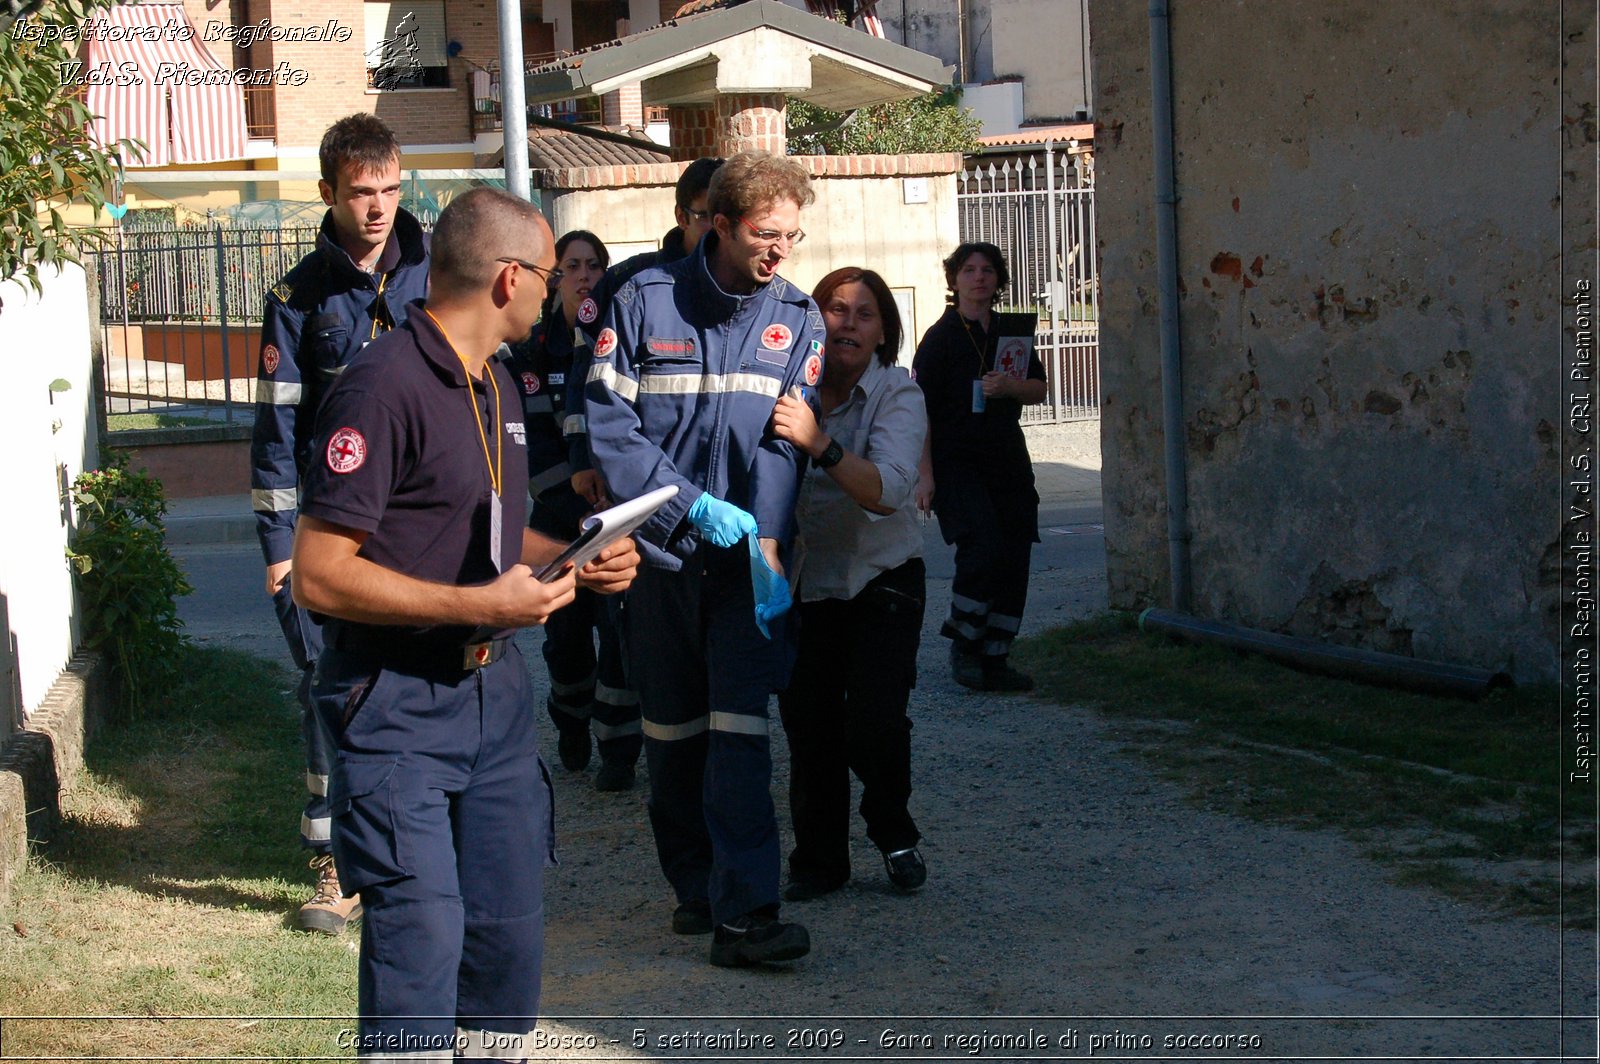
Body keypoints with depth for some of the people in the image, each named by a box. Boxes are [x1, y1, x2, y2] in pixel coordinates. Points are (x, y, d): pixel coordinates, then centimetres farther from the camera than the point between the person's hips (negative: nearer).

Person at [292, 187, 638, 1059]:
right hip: (399, 705, -8)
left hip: (495, 688, 9)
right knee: (420, 935, -9)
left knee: (511, 922, 12)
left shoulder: (495, 386, 14)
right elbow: (318, 574, -21)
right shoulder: (384, 388, -17)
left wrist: (578, 563, 7)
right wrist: (480, 604, -23)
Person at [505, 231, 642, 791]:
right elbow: (533, 439, -5)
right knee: (566, 629, 6)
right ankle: (571, 728, 30)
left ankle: (618, 749, 0)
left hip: (621, 506, -1)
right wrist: (578, 509, -12)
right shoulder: (533, 347, 2)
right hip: (559, 512, 1)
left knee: (619, 625, -8)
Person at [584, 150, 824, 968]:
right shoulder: (645, 302, -3)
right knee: (671, 733, 9)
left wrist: (767, 539, -19)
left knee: (739, 731, -9)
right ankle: (696, 887, 24)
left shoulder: (796, 317, 3)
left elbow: (786, 438, -6)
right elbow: (608, 425, -8)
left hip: (748, 555, 0)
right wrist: (695, 505, -15)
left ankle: (745, 913, -10)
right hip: (661, 551, 0)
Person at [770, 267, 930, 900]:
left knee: (874, 724, -14)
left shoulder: (899, 395, -12)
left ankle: (893, 833, 14)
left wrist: (820, 443, -41)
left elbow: (888, 490, -27)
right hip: (803, 583, 2)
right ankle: (819, 859, 21)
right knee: (809, 728, 2)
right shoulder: (790, 392, -5)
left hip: (882, 583, -2)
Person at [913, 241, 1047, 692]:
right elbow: (920, 410, -7)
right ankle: (963, 646, -1)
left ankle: (994, 660, 11)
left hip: (1007, 460, 6)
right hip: (955, 462, -6)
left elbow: (1040, 388, 10)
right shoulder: (940, 337, -3)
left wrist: (1010, 387, -13)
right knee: (983, 547, -20)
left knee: (1014, 558, 2)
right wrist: (925, 475, -13)